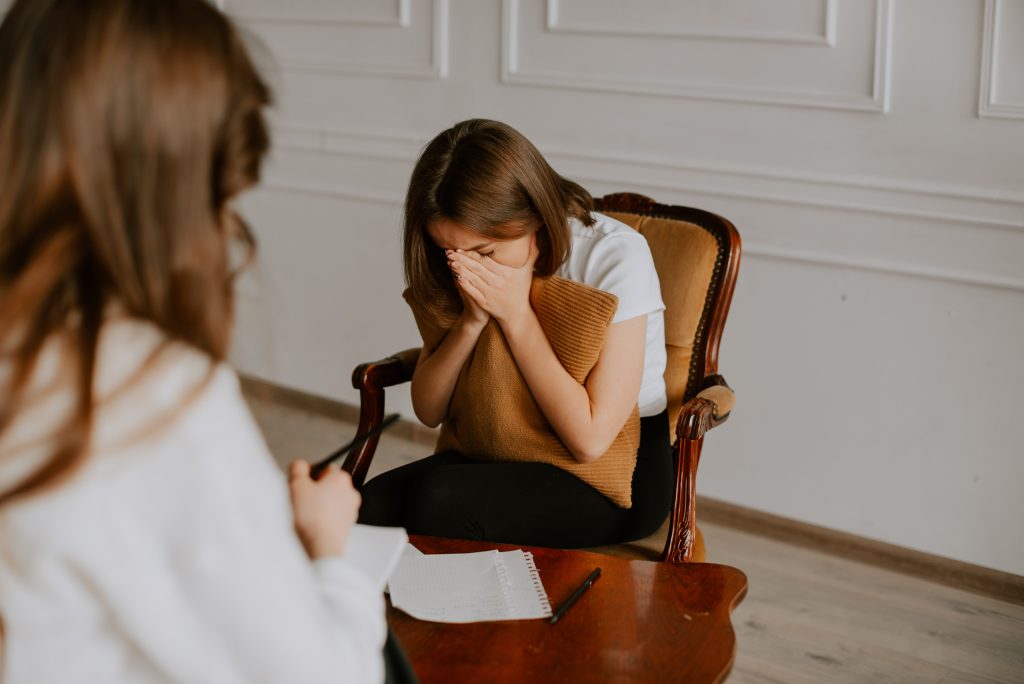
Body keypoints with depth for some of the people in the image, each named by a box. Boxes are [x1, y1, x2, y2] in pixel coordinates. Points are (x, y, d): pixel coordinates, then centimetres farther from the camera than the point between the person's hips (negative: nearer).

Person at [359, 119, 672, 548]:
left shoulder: (615, 255, -18)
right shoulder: (473, 267, -1)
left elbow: (591, 438, -22)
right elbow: (428, 410, 1)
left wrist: (515, 314, -22)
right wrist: (472, 319, -16)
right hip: (498, 453, 5)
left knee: (438, 500, -30)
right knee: (375, 502, -25)